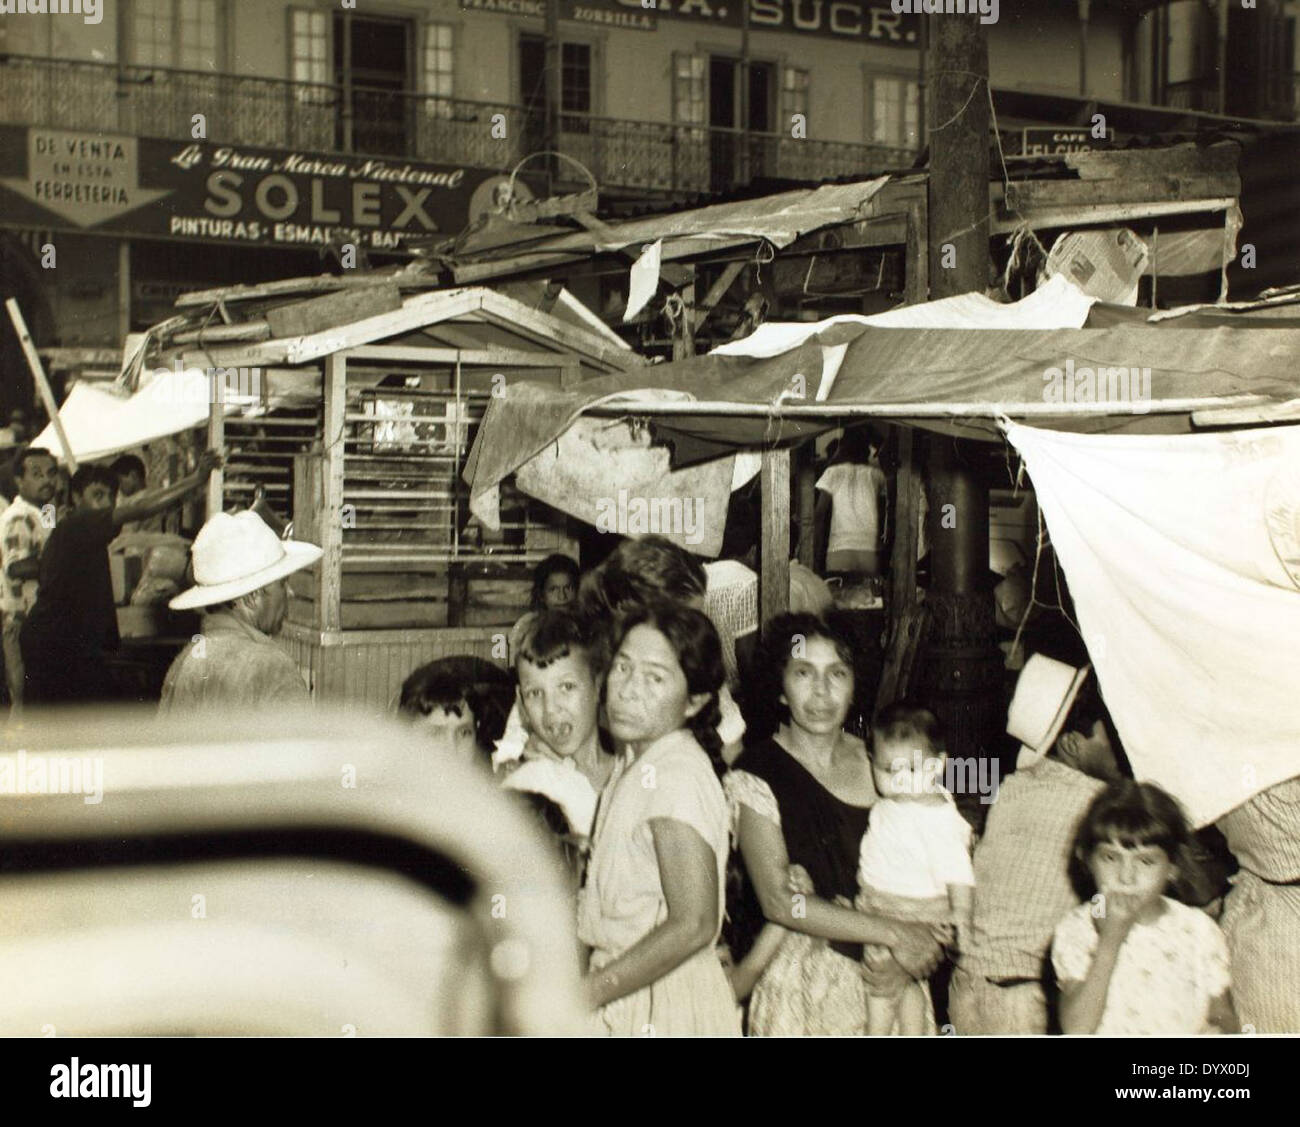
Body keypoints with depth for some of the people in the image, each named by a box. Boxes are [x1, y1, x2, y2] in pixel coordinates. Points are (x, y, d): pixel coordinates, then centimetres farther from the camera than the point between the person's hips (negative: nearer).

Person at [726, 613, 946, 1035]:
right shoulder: (755, 775, -10)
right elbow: (778, 901, -16)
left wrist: (907, 958, -12)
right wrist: (893, 934, -16)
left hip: (881, 978, 4)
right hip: (799, 980, -3)